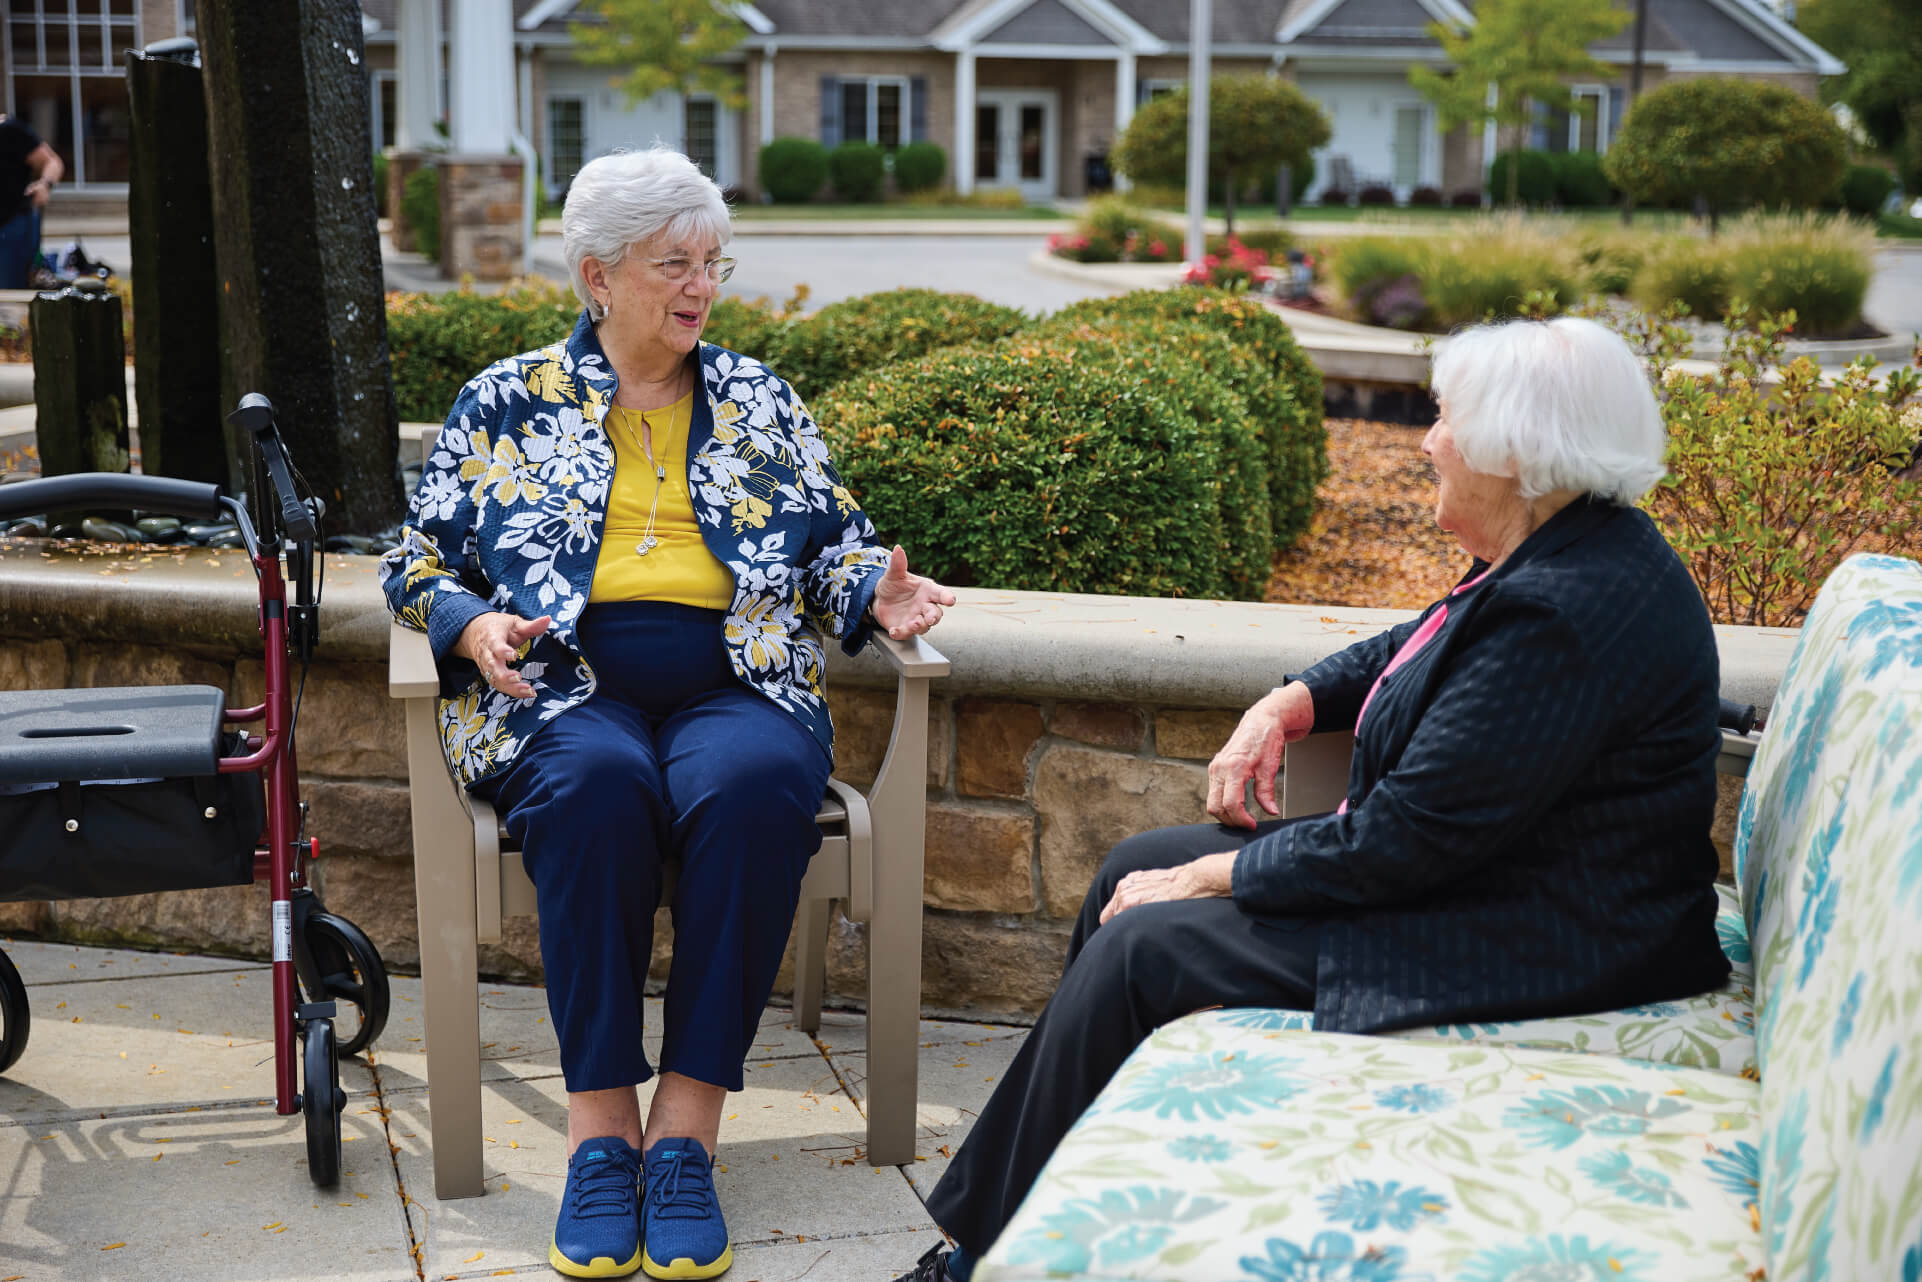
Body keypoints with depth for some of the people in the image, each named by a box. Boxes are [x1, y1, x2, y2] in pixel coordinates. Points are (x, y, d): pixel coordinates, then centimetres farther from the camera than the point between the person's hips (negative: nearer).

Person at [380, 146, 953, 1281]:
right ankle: (601, 1129, -30)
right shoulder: (509, 402, 15)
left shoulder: (758, 400, 20)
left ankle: (685, 1133, -30)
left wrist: (876, 593, -2)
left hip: (734, 685, 1)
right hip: (564, 687, -1)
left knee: (757, 786, -35)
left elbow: (832, 544, 21)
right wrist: (473, 624, -7)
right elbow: (420, 558, 15)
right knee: (596, 785, -38)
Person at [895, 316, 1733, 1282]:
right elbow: (1416, 647, 24)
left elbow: (1403, 842, -26)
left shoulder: (1570, 609, -28)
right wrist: (1287, 704, 7)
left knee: (1140, 948, -13)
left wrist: (1215, 875, -15)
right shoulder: (1550, 552, 4)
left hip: (1530, 942, -11)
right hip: (1467, 866, 11)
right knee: (1135, 870, 9)